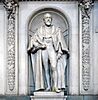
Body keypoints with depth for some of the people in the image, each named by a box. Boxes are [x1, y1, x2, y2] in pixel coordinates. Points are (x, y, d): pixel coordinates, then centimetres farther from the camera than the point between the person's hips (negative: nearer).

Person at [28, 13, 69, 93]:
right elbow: (33, 40, 11)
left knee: (54, 67, -17)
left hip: (52, 49, -1)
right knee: (46, 69, -1)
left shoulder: (56, 30, 12)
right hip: (43, 50, 1)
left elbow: (60, 41, 8)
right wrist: (40, 45, -7)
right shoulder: (40, 30, 13)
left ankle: (55, 86, -21)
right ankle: (48, 86, 4)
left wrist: (60, 52, -2)